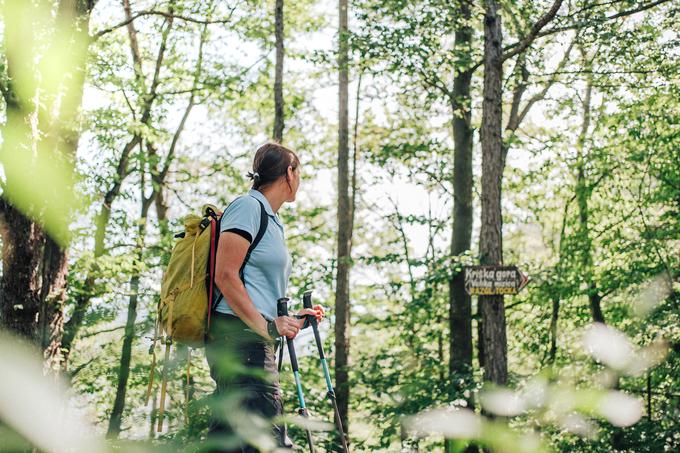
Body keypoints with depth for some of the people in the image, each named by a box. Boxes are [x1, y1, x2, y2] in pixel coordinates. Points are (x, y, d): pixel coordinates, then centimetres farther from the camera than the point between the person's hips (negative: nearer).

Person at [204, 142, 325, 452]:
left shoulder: (271, 220, 24)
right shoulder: (248, 206, -4)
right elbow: (225, 275, -15)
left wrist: (292, 319, 19)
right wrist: (265, 325, -20)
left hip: (254, 338, 10)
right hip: (240, 334, -10)